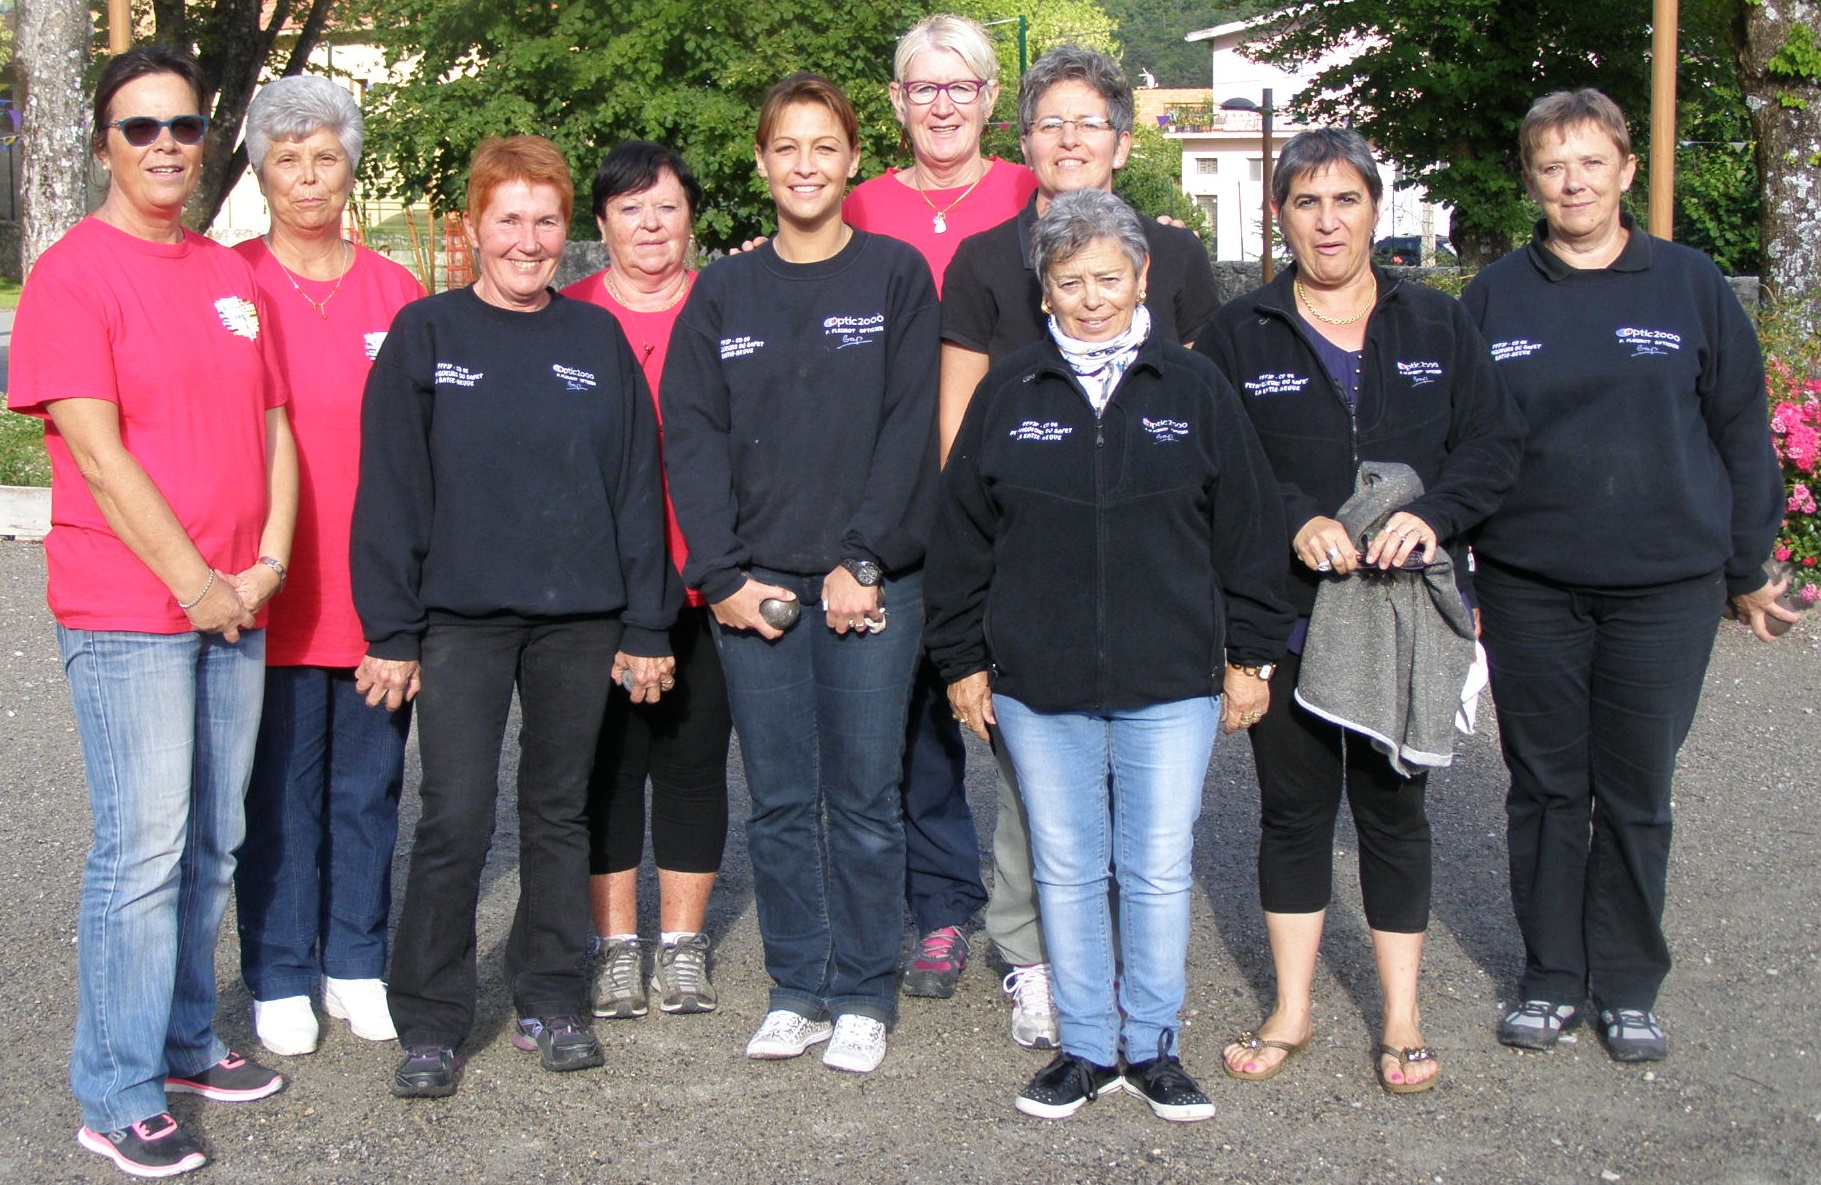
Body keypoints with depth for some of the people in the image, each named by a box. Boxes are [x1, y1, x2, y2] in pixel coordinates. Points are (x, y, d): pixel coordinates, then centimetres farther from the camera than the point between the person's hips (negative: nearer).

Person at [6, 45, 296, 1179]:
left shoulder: (233, 275, 13)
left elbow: (274, 426, 13)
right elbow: (96, 450, -14)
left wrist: (268, 562, -1)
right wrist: (193, 583, -13)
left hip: (235, 608, 7)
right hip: (126, 608, -7)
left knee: (212, 841, 13)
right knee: (144, 849, -5)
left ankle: (187, 1042, 28)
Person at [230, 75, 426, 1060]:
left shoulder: (395, 292, 7)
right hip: (274, 593, -3)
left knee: (368, 785, 11)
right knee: (280, 789, 5)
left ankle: (356, 965, 25)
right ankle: (279, 981, 18)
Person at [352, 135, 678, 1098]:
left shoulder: (598, 339, 6)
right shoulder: (426, 334, 0)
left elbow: (637, 485, 7)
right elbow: (390, 490, -1)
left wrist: (646, 626, 4)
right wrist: (391, 630, -5)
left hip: (580, 618, 2)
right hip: (461, 617, -2)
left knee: (560, 810, 11)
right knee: (455, 820, -6)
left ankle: (553, 1001, 24)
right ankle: (429, 1025, 7)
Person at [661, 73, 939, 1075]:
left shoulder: (897, 277, 3)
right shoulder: (722, 293, 10)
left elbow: (910, 428, -4)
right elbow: (691, 437, 5)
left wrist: (864, 561, -11)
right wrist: (721, 573, -6)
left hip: (870, 584, -2)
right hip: (752, 585, 2)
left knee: (863, 797, 2)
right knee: (779, 801, 7)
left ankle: (863, 997, 14)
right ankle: (798, 990, 18)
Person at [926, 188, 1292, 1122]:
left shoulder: (1194, 389, 3)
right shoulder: (1008, 395, 5)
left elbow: (1247, 529, 6)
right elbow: (961, 538, 8)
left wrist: (1249, 654, 4)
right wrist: (963, 660, 5)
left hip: (1171, 684, -1)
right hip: (1039, 689, 1)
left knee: (1159, 873, 5)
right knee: (1066, 871, 8)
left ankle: (1152, 1047, 20)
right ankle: (1085, 1049, 21)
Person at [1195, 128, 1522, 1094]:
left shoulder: (1437, 326, 8)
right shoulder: (1238, 336, 4)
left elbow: (1493, 443, 2)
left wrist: (1433, 516, -16)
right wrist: (1297, 522, -19)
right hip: (1286, 615, 0)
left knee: (1393, 806, 7)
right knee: (1293, 807, 8)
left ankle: (1402, 1022, 19)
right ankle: (1291, 1012, 21)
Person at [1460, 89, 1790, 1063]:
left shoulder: (1690, 286, 2)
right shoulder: (1494, 297, 4)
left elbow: (1740, 430, 8)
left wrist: (1748, 566, 9)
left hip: (1665, 589, -1)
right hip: (1528, 589, 1)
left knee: (1637, 797, 7)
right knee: (1545, 789, 9)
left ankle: (1628, 985, 22)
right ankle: (1551, 975, 23)